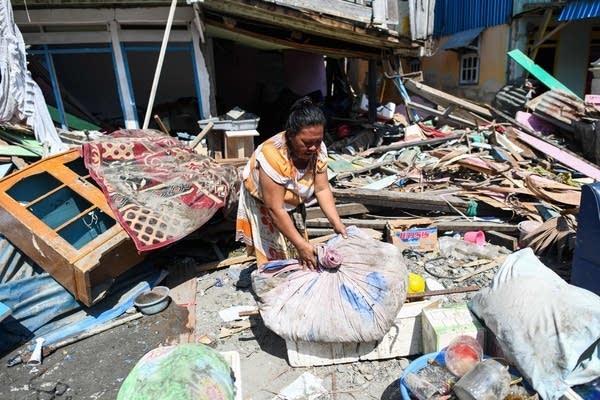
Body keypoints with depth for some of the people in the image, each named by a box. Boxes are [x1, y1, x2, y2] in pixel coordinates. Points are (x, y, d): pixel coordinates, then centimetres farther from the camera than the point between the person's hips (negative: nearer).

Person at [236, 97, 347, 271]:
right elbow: (275, 210, -37)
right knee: (275, 255, 0)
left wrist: (337, 224, -27)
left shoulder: (317, 149, -22)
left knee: (300, 257, 13)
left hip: (292, 203, 5)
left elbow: (322, 189, -17)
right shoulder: (273, 155, -39)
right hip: (263, 204, -5)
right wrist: (301, 244, -36)